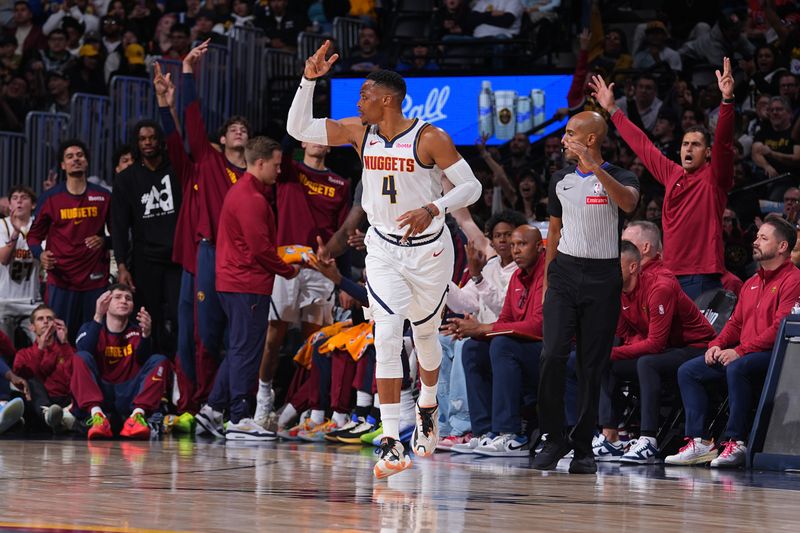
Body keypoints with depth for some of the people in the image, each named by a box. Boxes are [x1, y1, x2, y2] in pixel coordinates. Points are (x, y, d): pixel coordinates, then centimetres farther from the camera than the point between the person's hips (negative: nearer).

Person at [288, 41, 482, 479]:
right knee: (387, 336, -14)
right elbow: (299, 128, -2)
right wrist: (309, 79, -13)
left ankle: (427, 407, 47)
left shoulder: (430, 139, -17)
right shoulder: (359, 131, -4)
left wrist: (433, 209, -31)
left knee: (425, 334, 16)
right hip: (383, 249, 2)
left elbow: (471, 186, -15)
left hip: (429, 249, -2)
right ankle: (391, 443, -17)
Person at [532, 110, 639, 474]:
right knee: (552, 355, -13)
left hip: (602, 278, -3)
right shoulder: (561, 180, 12)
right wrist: (547, 278, 16)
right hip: (565, 271, 3)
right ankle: (554, 437, -1)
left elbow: (628, 202, -26)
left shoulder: (619, 177, -3)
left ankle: (583, 445, 8)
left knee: (591, 364, 0)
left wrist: (594, 167, -33)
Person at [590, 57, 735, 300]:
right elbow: (641, 144, 25)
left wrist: (727, 100, -30)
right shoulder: (672, 174, 15)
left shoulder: (714, 177, 0)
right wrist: (612, 109, 32)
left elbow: (723, 141, -15)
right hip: (670, 274, 6)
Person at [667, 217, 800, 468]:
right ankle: (699, 442, -10)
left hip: (774, 354, -9)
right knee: (687, 371, -1)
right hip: (743, 352, 9)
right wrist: (717, 345, 2)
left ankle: (735, 443, -32)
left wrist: (740, 351, -21)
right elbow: (735, 322, 24)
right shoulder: (751, 283, 22)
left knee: (737, 369, -38)